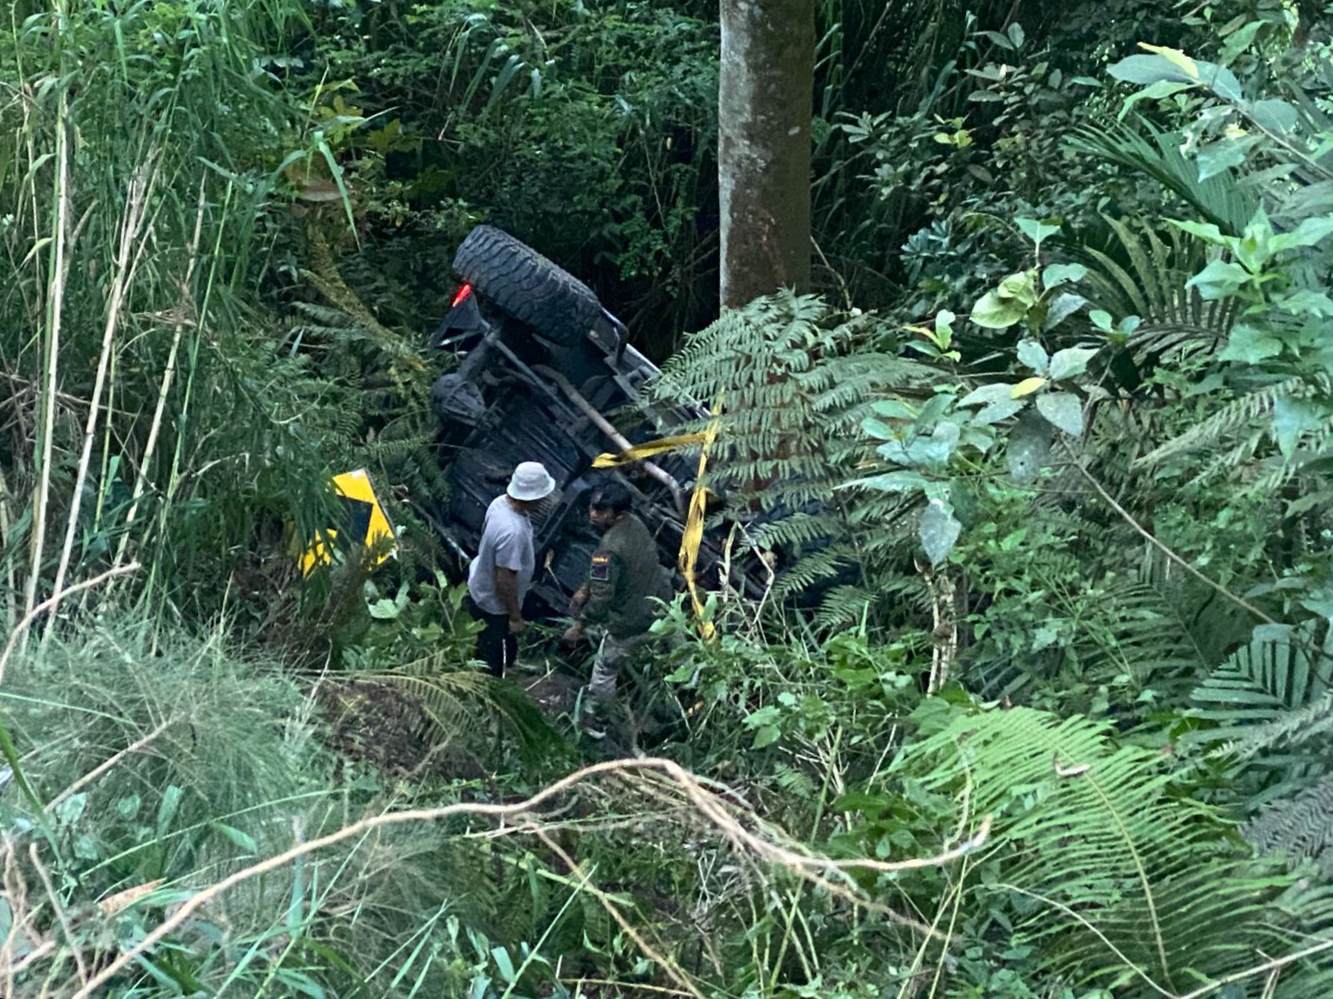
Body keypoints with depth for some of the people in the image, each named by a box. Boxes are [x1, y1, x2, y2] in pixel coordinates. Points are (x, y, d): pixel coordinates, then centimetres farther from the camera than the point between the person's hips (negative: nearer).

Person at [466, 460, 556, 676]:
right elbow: (505, 580, -32)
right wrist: (515, 617, -19)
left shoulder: (500, 502, -12)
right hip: (494, 604, -9)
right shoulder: (513, 531, -40)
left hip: (480, 588, 9)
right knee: (495, 660, 14)